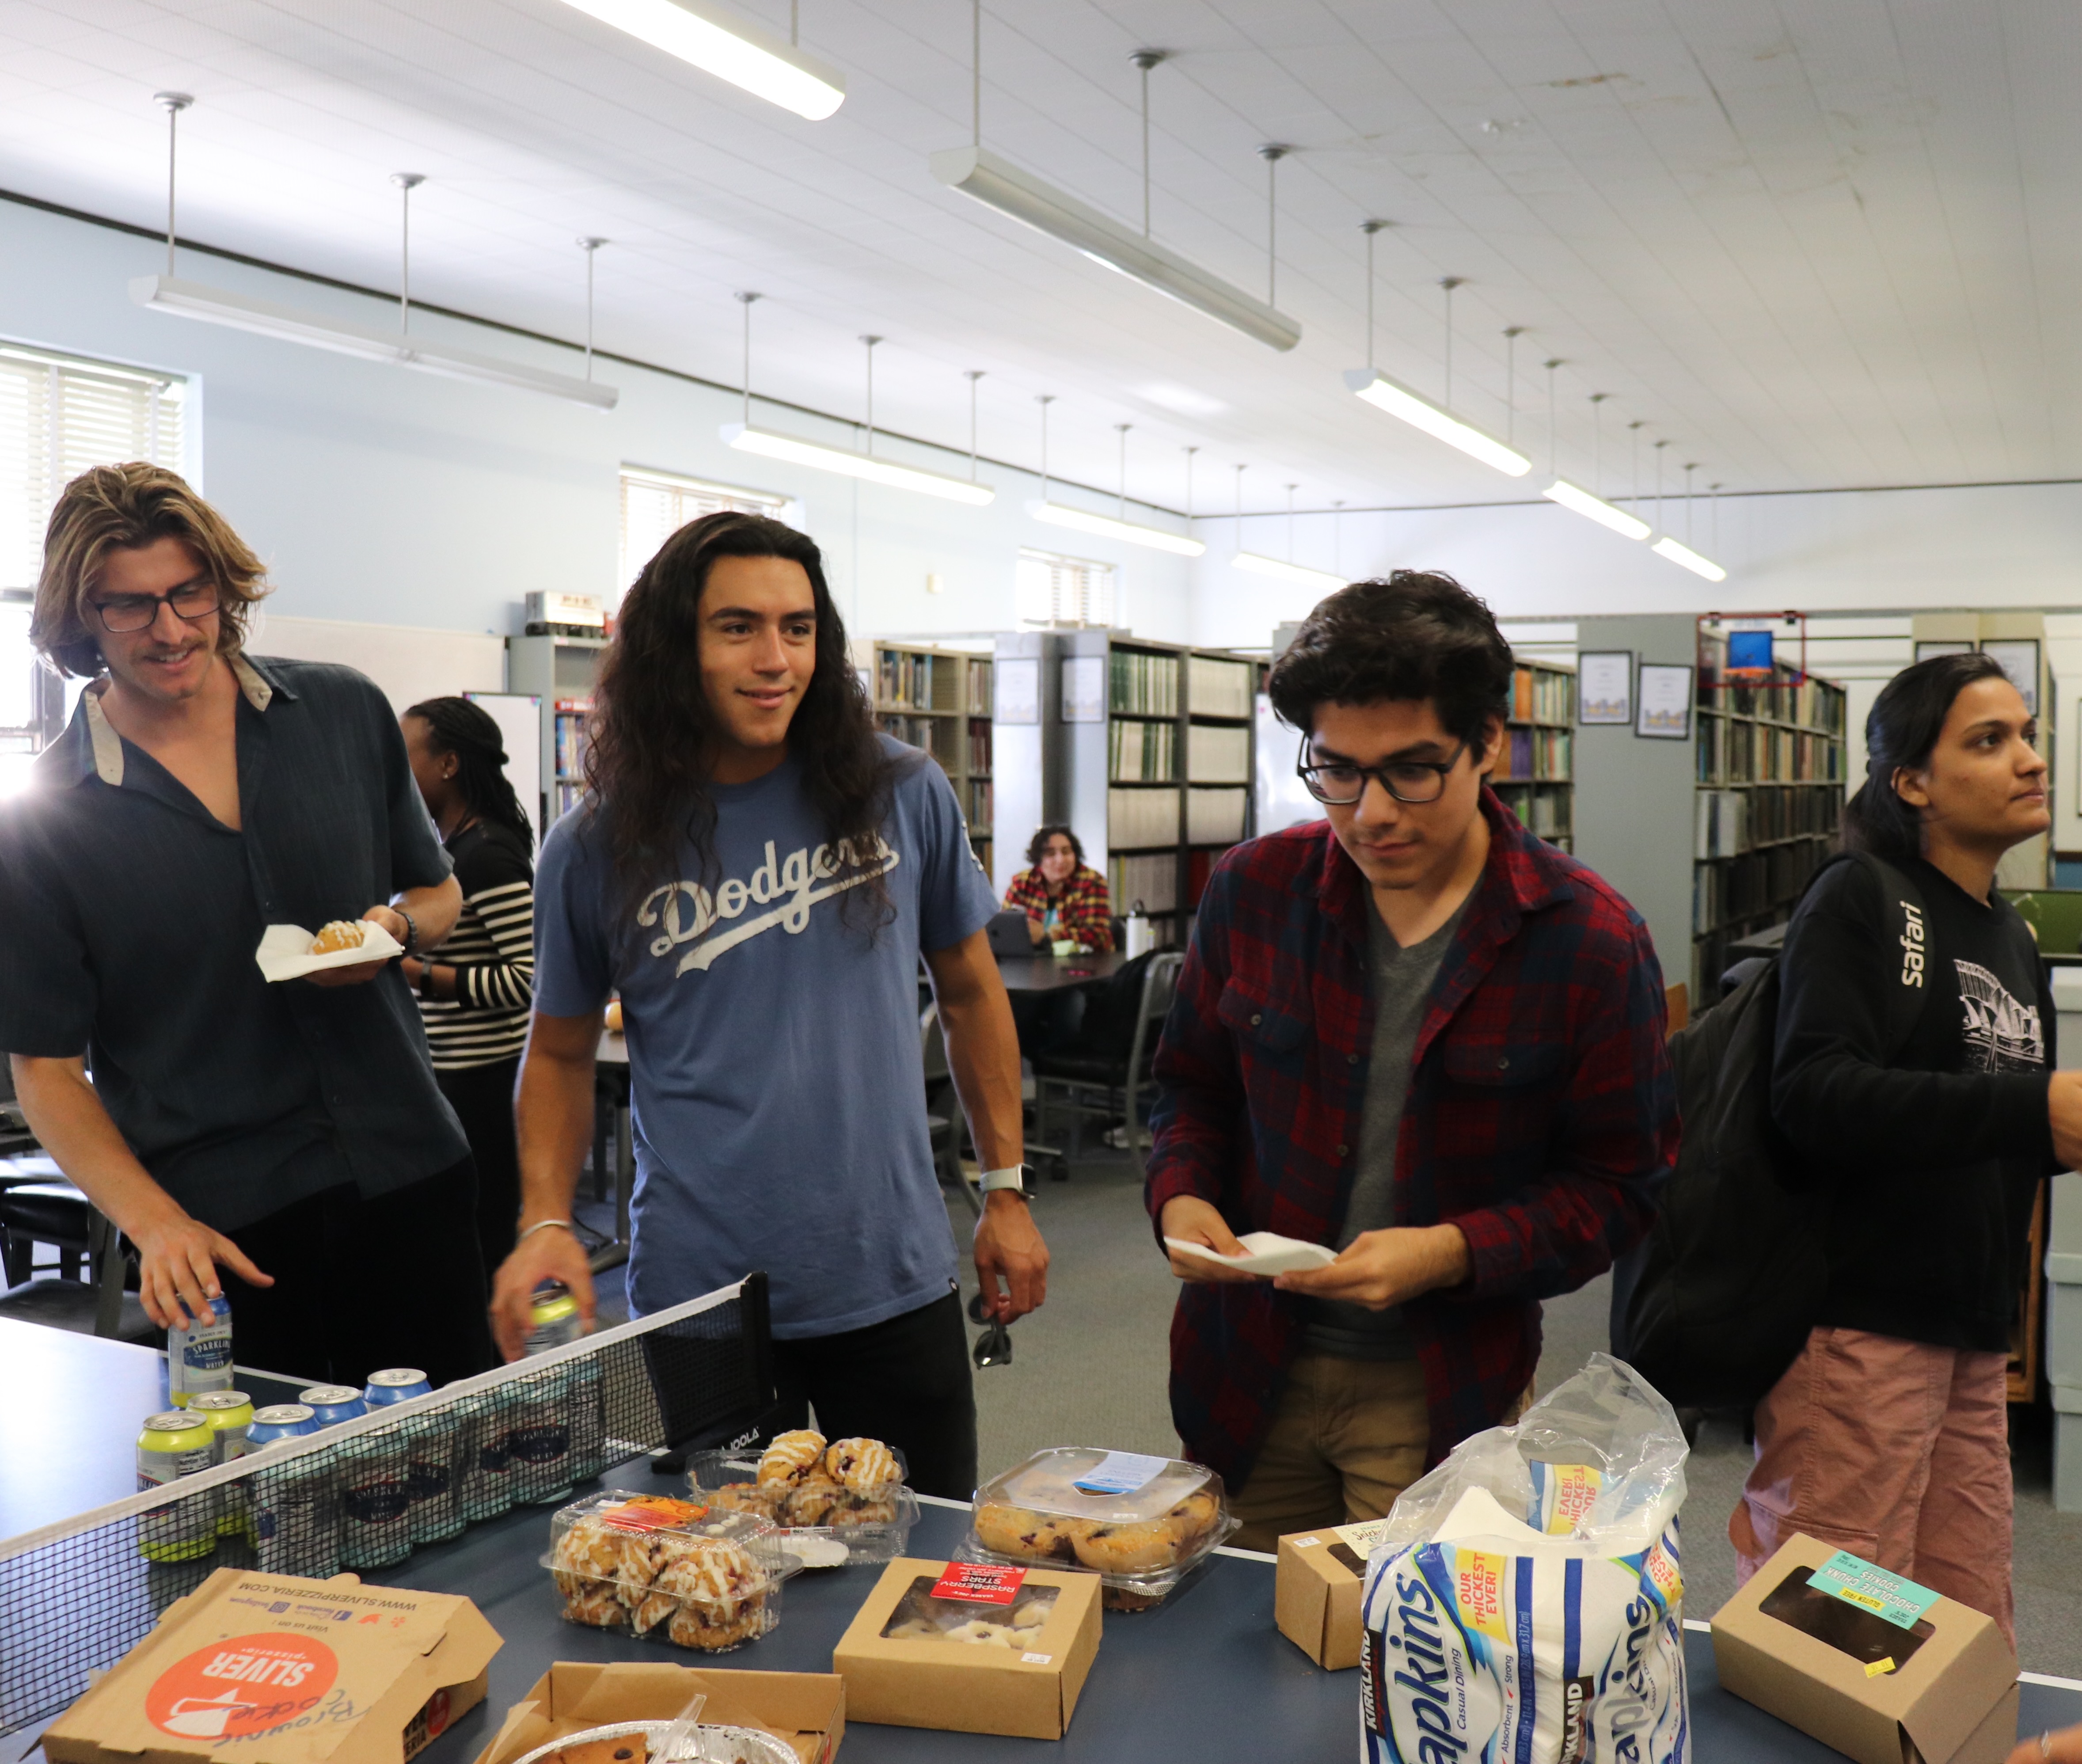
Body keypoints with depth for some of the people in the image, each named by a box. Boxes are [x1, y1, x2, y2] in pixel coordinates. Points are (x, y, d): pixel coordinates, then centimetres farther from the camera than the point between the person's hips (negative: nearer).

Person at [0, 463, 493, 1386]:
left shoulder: (347, 713, 3)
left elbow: (439, 893, 16)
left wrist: (397, 927, -8)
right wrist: (154, 1221, -17)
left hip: (409, 1172, 3)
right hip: (219, 1221, -2)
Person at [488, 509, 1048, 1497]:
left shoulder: (901, 795, -2)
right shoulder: (596, 849, -3)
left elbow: (969, 990, 9)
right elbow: (560, 1051, 9)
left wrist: (1006, 1192, 7)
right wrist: (546, 1221, -6)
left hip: (896, 1280, 1)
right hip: (698, 1297, -1)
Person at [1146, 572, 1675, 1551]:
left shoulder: (1590, 940, -11)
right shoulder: (1253, 890, -2)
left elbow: (1618, 1182, -6)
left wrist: (1455, 1252, -20)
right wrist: (1181, 1194, -8)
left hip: (1440, 1394, -2)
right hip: (1247, 1373, 3)